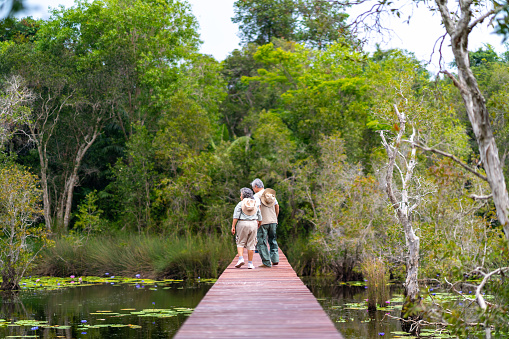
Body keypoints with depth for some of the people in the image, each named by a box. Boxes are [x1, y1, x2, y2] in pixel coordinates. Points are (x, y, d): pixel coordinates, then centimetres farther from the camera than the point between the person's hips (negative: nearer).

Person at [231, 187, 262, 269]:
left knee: (240, 243, 9)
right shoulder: (255, 204, 10)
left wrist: (233, 226, -7)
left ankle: (241, 259, -9)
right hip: (253, 224, 3)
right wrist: (258, 227, 23)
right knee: (251, 244, 6)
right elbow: (260, 218, 12)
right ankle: (250, 263, 6)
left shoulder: (240, 204, -2)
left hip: (242, 223, -3)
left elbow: (236, 216, -10)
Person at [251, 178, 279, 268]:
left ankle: (267, 263, -4)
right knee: (273, 240, 19)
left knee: (261, 242, 0)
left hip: (263, 222, -6)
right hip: (273, 221, 6)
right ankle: (275, 259, 9)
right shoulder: (271, 194, 12)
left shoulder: (257, 196, -8)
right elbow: (277, 206, 16)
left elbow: (258, 208, -20)